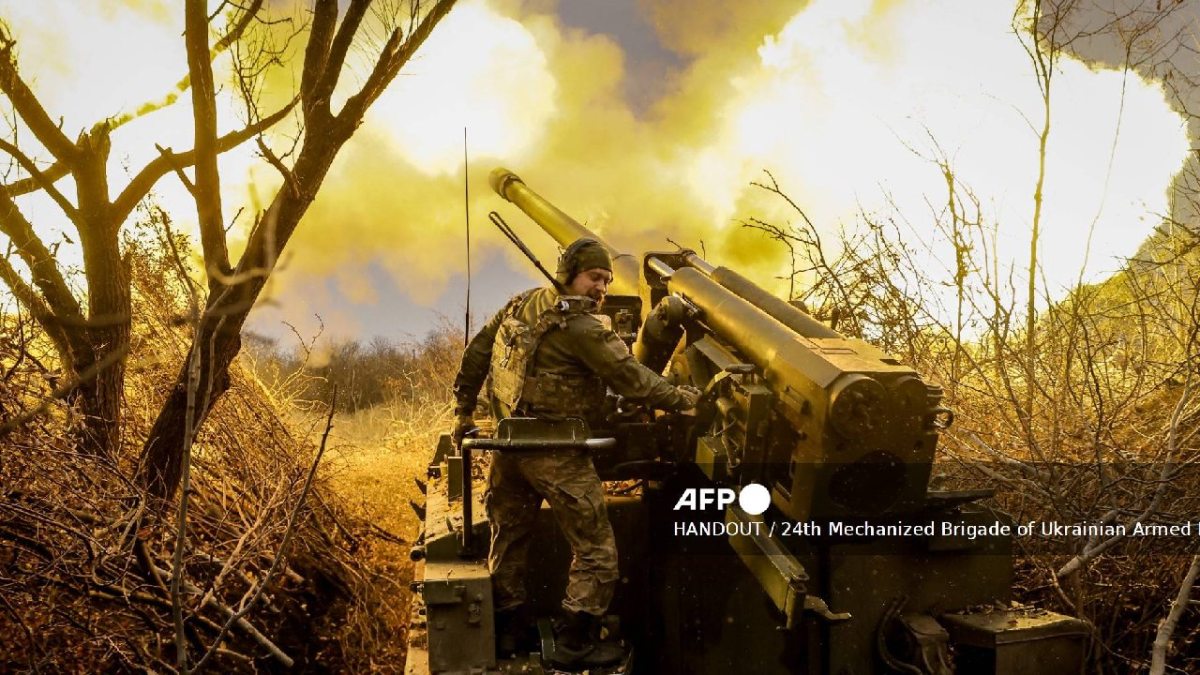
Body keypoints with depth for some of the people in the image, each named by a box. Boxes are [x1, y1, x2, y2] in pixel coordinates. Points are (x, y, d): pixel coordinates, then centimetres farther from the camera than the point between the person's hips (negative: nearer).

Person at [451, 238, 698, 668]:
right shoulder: (579, 326, -16)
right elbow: (630, 378, -16)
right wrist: (682, 398, -4)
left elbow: (476, 353, 13)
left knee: (509, 539, 20)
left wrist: (465, 411, 21)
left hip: (510, 445, 9)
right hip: (556, 455, -8)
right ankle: (575, 643, 10)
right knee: (595, 550, 4)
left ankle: (507, 631, 34)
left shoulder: (521, 305, 8)